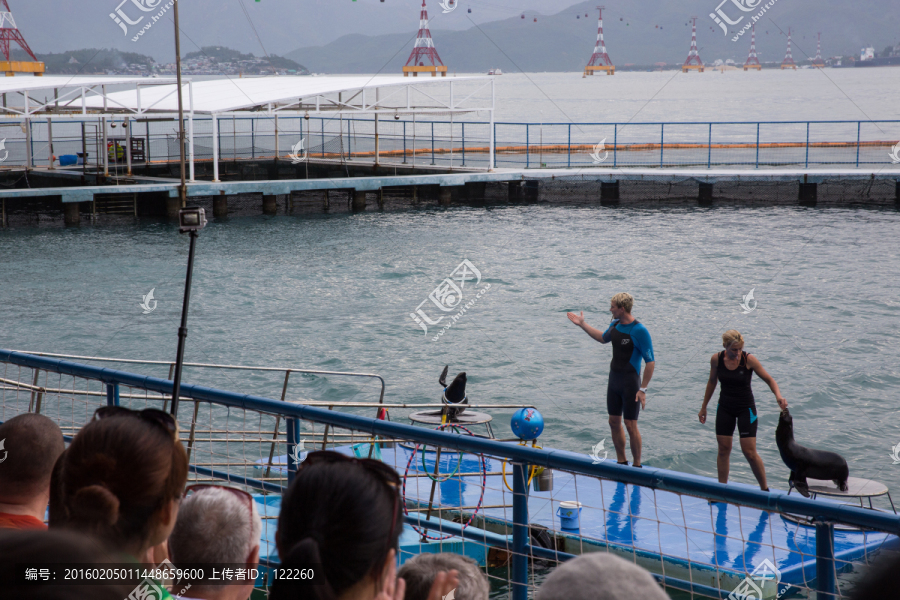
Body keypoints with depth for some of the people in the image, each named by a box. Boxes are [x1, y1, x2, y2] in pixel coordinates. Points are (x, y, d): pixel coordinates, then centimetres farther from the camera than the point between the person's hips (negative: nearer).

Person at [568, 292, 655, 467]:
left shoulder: (639, 331, -19)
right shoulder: (615, 324, 5)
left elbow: (651, 362, -19)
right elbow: (603, 338, 29)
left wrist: (642, 389, -22)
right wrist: (582, 324, 28)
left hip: (630, 383, -8)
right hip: (614, 380, 8)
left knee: (630, 425, -4)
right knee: (614, 422, 12)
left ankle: (637, 465, 8)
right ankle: (621, 462, 24)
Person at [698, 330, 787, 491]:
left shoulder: (749, 360, -17)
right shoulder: (716, 359, -8)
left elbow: (769, 380, -10)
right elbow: (712, 382, 9)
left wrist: (778, 396, -29)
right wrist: (704, 407, 15)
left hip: (746, 408, -3)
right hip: (725, 408, 3)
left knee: (749, 452, -6)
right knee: (723, 449, 5)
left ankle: (765, 489, 8)